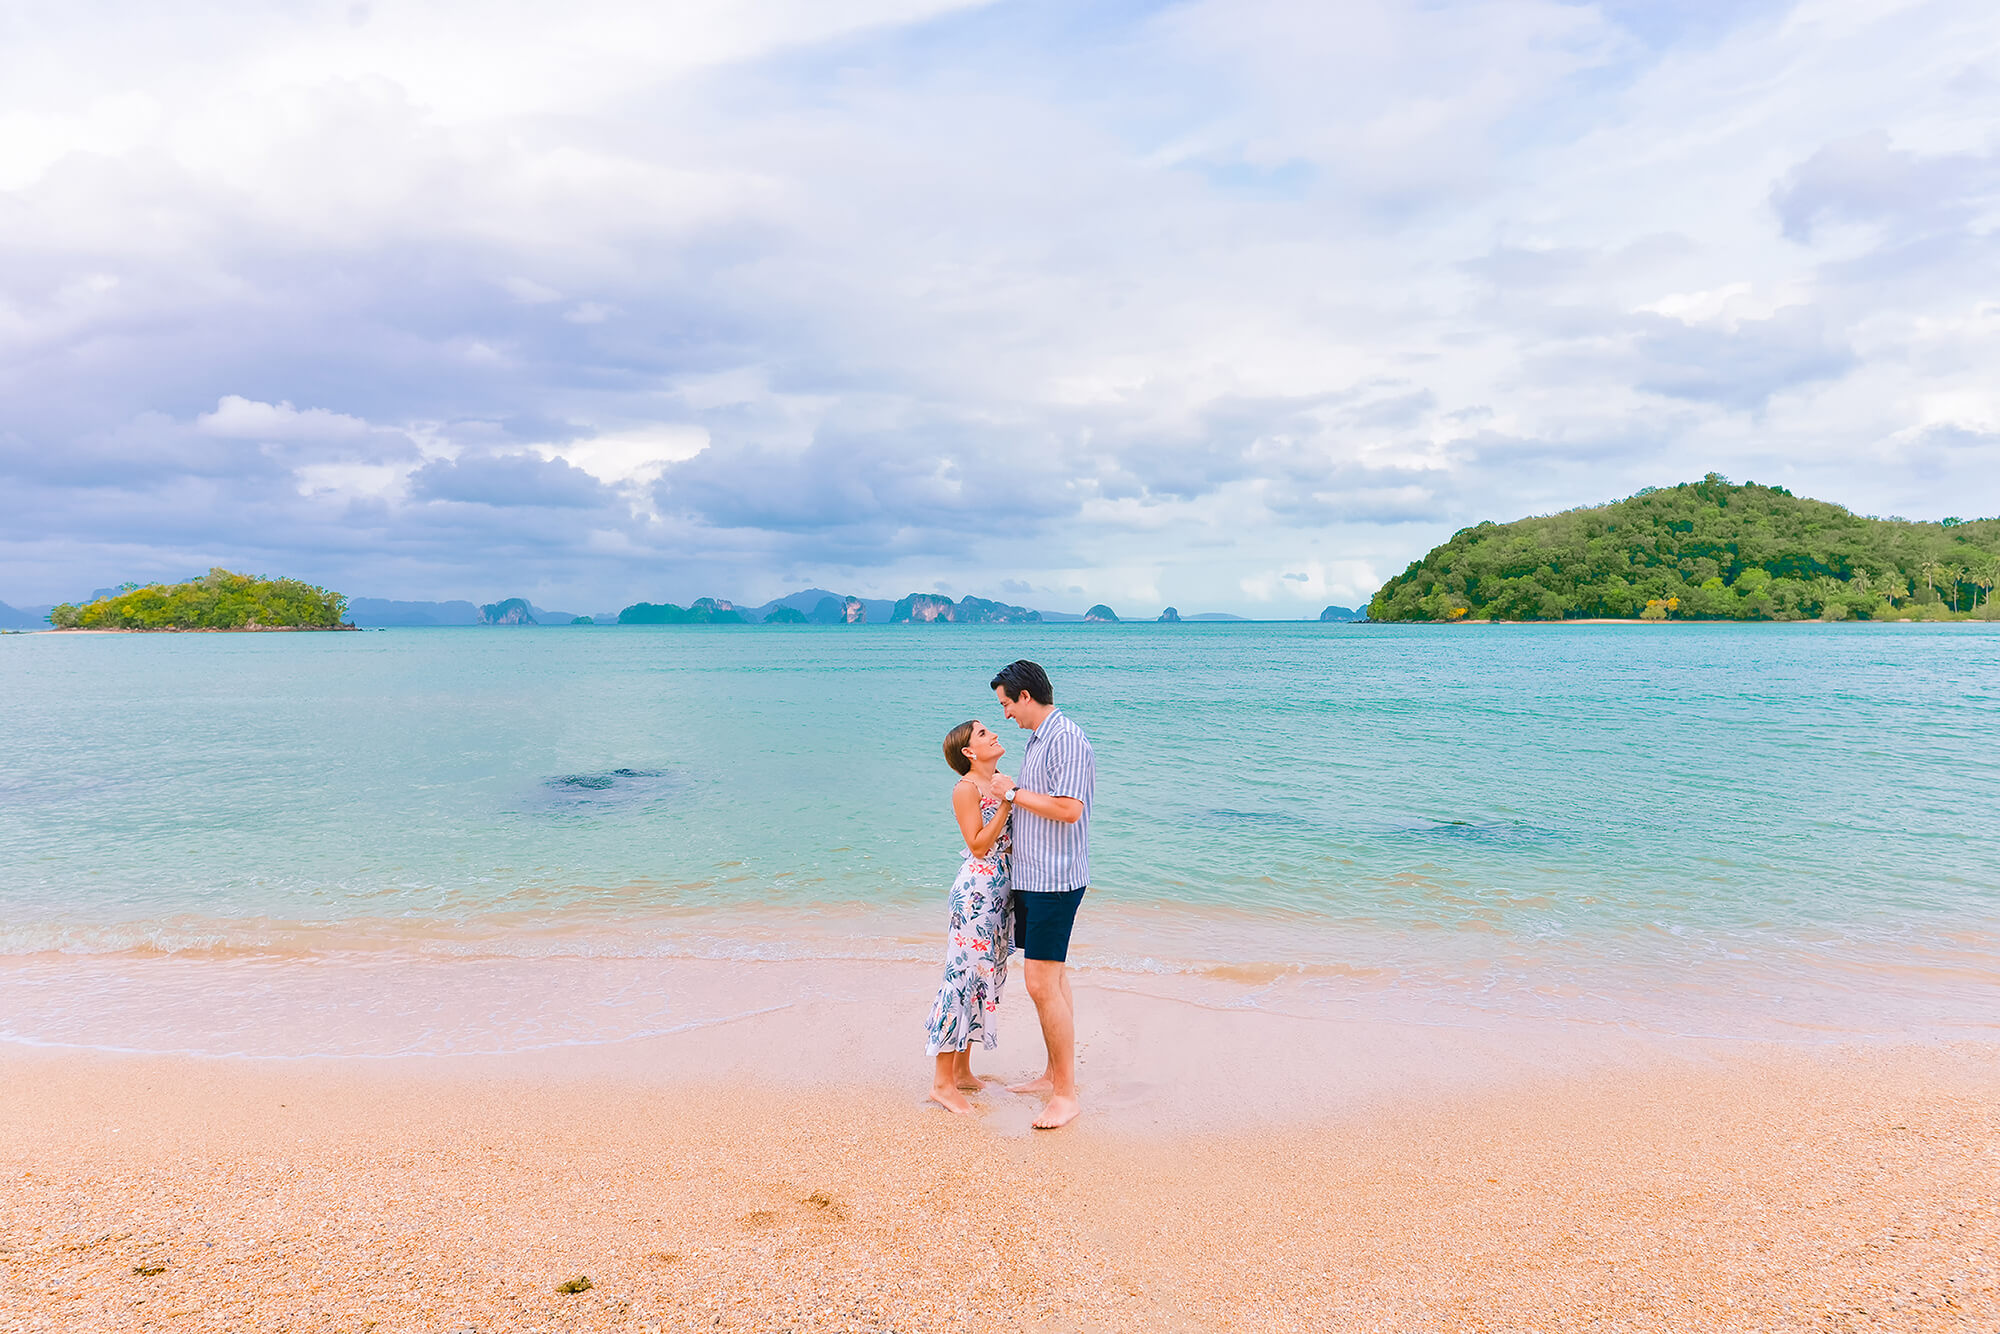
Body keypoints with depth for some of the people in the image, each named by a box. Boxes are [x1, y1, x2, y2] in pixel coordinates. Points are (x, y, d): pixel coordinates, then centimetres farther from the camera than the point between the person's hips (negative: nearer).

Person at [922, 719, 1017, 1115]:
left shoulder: (1005, 781, 12)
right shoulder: (966, 788, -11)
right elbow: (978, 845, -16)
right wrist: (1006, 803, -18)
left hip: (1002, 889, 9)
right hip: (977, 889, -9)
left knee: (986, 977, 13)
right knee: (964, 976, -5)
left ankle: (962, 1069, 24)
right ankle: (942, 1081, 4)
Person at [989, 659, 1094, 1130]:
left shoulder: (1067, 738, -16)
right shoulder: (1036, 741, 15)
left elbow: (1068, 809, -24)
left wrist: (1014, 793, -15)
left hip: (1055, 879, -10)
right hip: (1032, 875, 10)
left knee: (1042, 983, -10)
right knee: (1052, 977, 16)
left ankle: (1066, 1094, -2)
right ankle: (1055, 1073, 26)